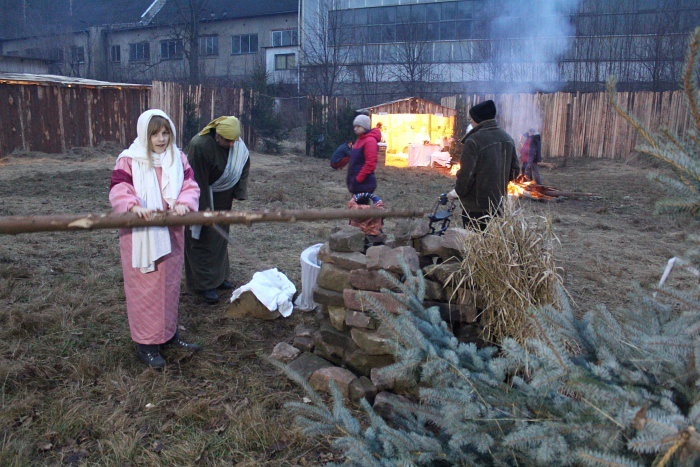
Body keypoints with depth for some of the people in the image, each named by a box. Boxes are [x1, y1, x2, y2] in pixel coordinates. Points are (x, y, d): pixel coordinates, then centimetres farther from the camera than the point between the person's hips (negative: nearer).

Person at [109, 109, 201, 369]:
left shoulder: (178, 158, 5)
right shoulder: (129, 160, -7)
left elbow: (191, 186, -3)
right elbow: (118, 190, -17)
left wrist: (184, 203, -24)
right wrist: (133, 206, -37)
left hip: (171, 234, 5)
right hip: (139, 236, -4)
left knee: (170, 284, 15)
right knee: (144, 288, 3)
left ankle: (168, 333, 32)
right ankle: (145, 344, 15)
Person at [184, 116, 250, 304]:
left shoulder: (238, 145, -9)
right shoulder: (199, 146, -28)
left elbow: (244, 167, 3)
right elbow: (198, 180, -26)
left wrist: (238, 193, -6)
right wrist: (205, 208, -24)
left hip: (222, 199, 7)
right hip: (202, 197, -6)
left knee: (220, 237, 15)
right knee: (203, 241, -1)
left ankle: (218, 277, 28)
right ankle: (205, 284, 7)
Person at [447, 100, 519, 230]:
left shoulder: (473, 140, -18)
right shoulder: (507, 139, 5)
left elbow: (466, 174, -22)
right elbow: (514, 171, 10)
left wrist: (457, 192, -5)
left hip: (476, 207, -7)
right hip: (499, 204, 7)